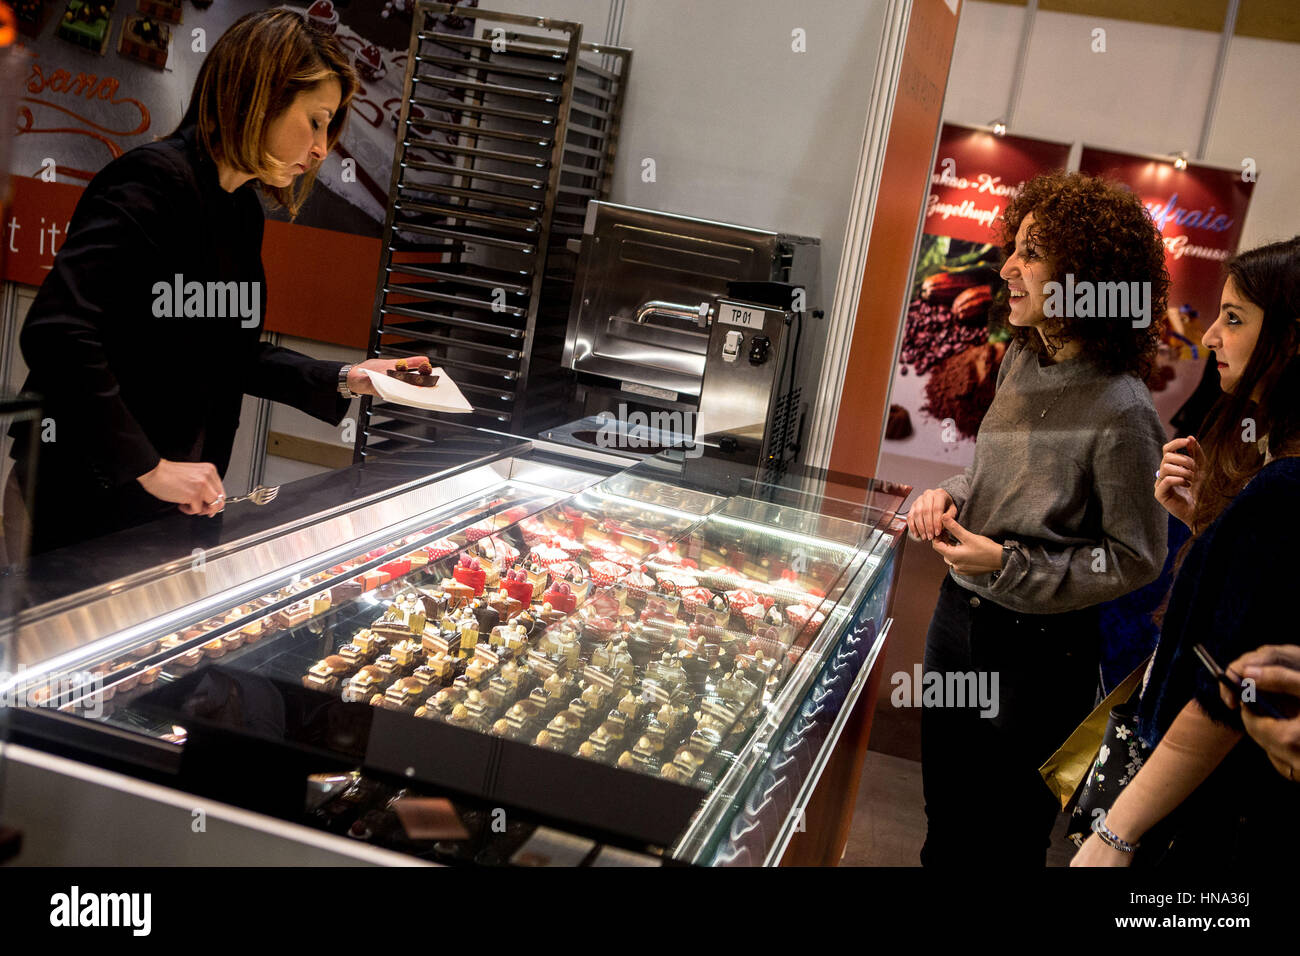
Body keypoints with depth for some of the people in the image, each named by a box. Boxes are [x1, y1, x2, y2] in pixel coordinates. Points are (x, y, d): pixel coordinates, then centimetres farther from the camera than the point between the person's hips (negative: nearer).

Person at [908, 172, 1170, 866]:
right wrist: (949, 496, -5)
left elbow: (1134, 559, -16)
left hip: (1041, 645, -6)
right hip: (960, 608, 7)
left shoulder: (1120, 411, -23)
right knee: (944, 805, 24)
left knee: (1014, 826, 15)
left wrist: (1010, 566, -21)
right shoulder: (1022, 360, -1)